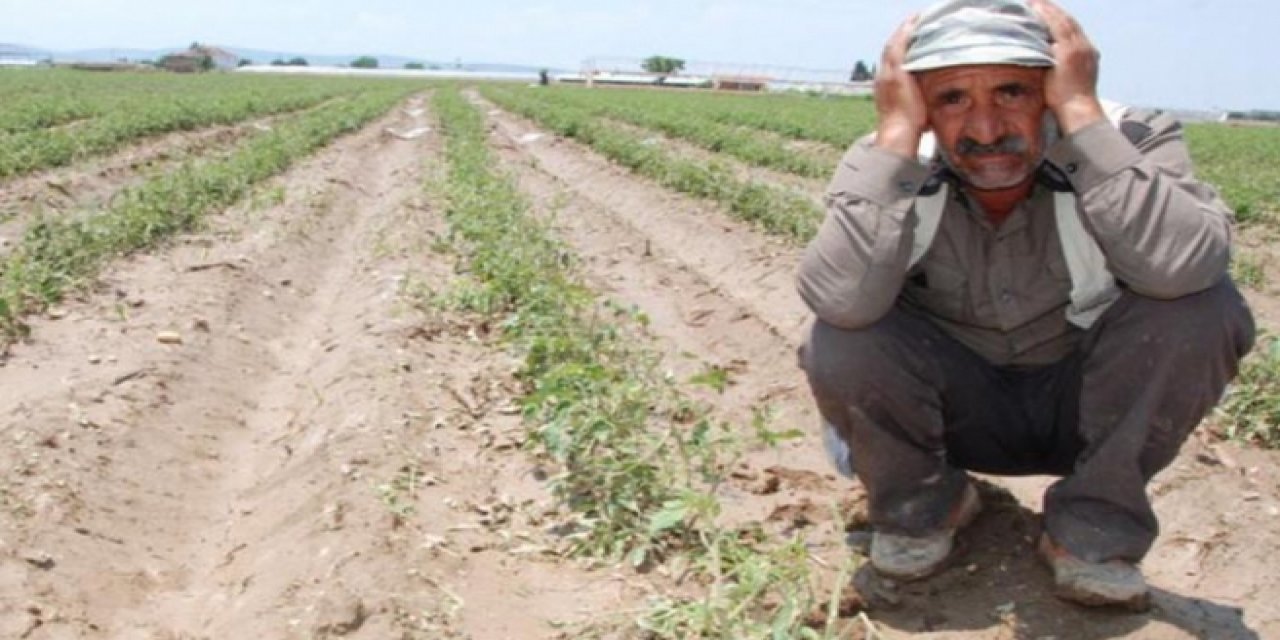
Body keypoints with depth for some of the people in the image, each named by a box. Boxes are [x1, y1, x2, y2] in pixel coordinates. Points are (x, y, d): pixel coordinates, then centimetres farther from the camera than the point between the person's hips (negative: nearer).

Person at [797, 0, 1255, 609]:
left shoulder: (1127, 141, -20)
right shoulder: (888, 166, -19)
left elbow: (1184, 267, -41)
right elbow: (840, 299, -38)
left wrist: (1081, 111, -37)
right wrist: (896, 133, -36)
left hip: (1088, 408, 0)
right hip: (953, 410, 0)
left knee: (1203, 307, -27)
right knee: (839, 343, -29)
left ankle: (1094, 529, -6)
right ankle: (920, 507, 3)